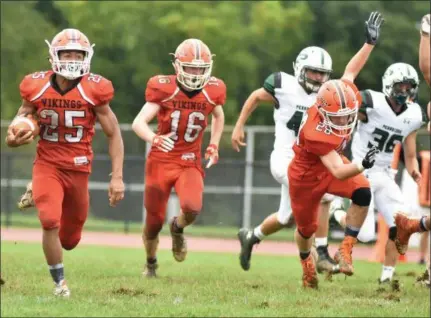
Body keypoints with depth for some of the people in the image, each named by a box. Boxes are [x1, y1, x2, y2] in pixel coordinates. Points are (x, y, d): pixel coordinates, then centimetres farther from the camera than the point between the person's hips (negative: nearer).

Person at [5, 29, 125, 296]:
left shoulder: (94, 91, -12)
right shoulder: (37, 88, -9)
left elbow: (114, 135, -4)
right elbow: (17, 129, 3)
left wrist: (117, 177, -11)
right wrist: (15, 139, -22)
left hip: (78, 169, 1)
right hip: (47, 165, -1)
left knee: (70, 240, 11)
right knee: (51, 222, -22)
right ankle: (60, 282, 0)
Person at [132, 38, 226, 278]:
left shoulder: (213, 92, -4)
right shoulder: (163, 89, -13)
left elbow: (218, 116, 21)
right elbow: (138, 123, -20)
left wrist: (214, 145, 11)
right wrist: (154, 139, -39)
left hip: (190, 163, 1)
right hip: (161, 161, -1)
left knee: (192, 208, -26)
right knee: (154, 220, 5)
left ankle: (177, 228, 12)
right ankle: (150, 263, 36)